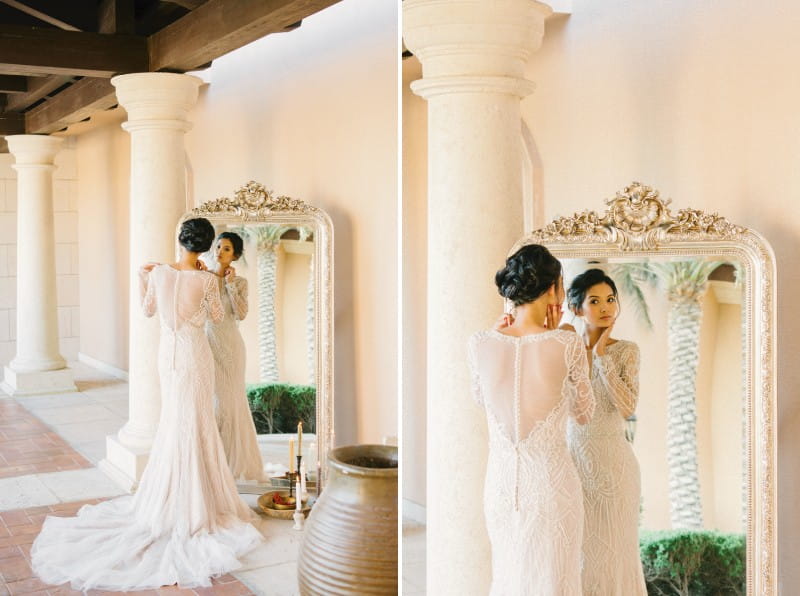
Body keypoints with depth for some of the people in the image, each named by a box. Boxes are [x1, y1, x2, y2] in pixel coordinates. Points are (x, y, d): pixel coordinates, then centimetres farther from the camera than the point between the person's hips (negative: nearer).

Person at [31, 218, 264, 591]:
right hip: (195, 355, -4)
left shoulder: (159, 273, -5)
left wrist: (142, 277, 20)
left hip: (168, 353, 4)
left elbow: (148, 310, 9)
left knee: (175, 423, 17)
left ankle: (172, 498, 28)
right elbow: (217, 317, 1)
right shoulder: (206, 280, -14)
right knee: (194, 425, 4)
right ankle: (190, 506, 10)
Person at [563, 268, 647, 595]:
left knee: (612, 548, 7)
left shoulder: (625, 351, -3)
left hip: (612, 460, -2)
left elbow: (627, 406, -16)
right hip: (573, 457, 2)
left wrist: (601, 356, -15)